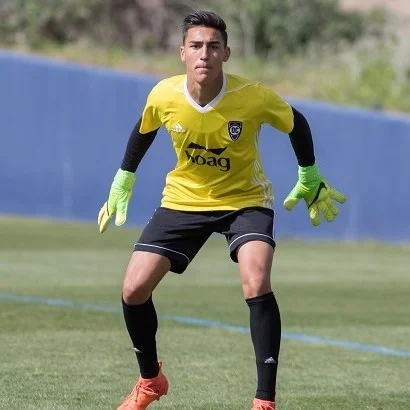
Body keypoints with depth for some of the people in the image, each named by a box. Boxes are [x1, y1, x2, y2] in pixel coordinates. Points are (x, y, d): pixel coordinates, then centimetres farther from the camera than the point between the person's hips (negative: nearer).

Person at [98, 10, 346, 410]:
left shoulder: (254, 96, -24)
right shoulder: (164, 96, -18)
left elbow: (296, 123, -2)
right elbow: (144, 130, 7)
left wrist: (309, 177, 5)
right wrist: (123, 181, 13)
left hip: (245, 200, -3)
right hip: (183, 199, 3)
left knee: (257, 285, -28)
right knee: (133, 290, -6)